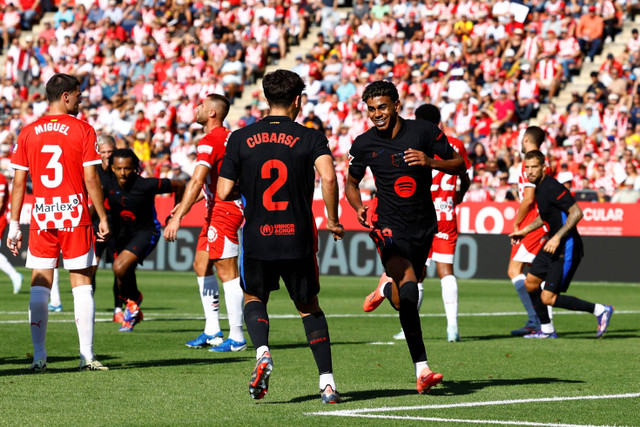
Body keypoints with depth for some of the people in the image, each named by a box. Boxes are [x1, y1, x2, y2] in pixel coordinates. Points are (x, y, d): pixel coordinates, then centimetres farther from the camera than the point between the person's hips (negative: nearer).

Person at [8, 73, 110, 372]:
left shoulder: (28, 133, 5)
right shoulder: (82, 130, -3)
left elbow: (18, 182, 5)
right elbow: (91, 179, -6)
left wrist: (14, 225, 9)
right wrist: (103, 219, 1)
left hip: (41, 218, 2)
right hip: (75, 217, -2)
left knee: (39, 286, 5)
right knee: (81, 284, 3)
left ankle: (39, 356, 0)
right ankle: (86, 355, 1)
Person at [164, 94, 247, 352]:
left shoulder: (210, 141, -16)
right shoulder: (229, 137, 13)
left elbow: (196, 182, -25)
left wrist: (177, 217, -29)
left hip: (223, 212, -10)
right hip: (216, 211, 10)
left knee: (227, 272, -6)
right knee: (201, 265, 13)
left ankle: (237, 337, -3)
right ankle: (212, 331, 16)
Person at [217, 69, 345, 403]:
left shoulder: (240, 139, 2)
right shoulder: (310, 138, -3)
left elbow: (224, 192, -1)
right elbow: (328, 177, -20)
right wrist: (333, 220, -7)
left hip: (257, 239, 1)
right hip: (299, 240, 0)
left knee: (254, 298, 24)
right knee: (309, 307, 17)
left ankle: (262, 352, -4)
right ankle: (327, 381, 7)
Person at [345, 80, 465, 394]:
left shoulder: (425, 132, -5)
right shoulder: (364, 144, -3)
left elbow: (459, 166, 1)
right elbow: (351, 182, 12)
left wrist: (431, 162, -18)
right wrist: (358, 207, -8)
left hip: (424, 226, 3)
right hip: (389, 226, -3)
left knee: (407, 292, 18)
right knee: (408, 291, -23)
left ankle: (386, 289, 56)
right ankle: (421, 370, -21)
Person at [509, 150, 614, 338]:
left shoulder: (552, 187, -20)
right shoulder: (538, 187, 10)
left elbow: (576, 213, -25)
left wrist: (557, 238, -27)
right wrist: (525, 230, 27)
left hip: (567, 247, -10)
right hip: (552, 245, 10)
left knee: (548, 298, -10)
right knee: (530, 283, 14)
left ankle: (600, 310, 0)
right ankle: (547, 330, 27)